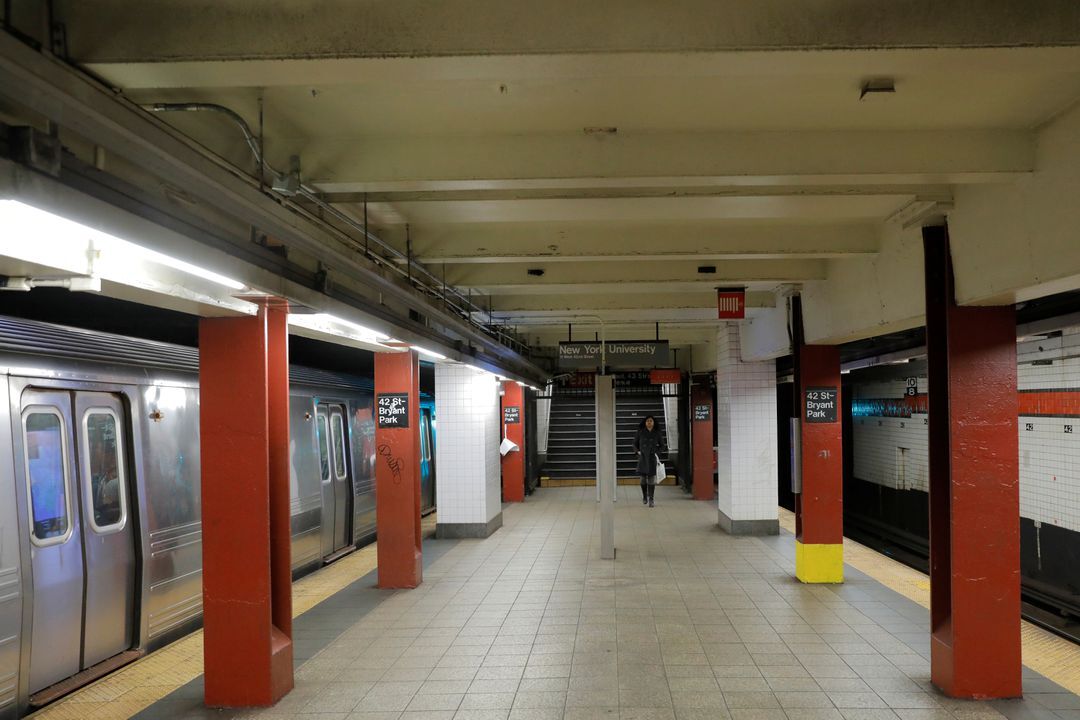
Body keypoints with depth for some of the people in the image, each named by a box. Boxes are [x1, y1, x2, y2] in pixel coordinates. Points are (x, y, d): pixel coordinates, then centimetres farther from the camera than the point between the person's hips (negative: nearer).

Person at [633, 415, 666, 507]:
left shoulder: (657, 433, 3)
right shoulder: (640, 432, 3)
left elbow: (662, 446, 10)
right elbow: (635, 444, 12)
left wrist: (657, 452, -5)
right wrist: (637, 451, -3)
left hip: (653, 458, -1)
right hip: (642, 458, 1)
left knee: (652, 479, -7)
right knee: (643, 479, 9)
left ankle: (651, 499, -3)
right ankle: (644, 497, 29)